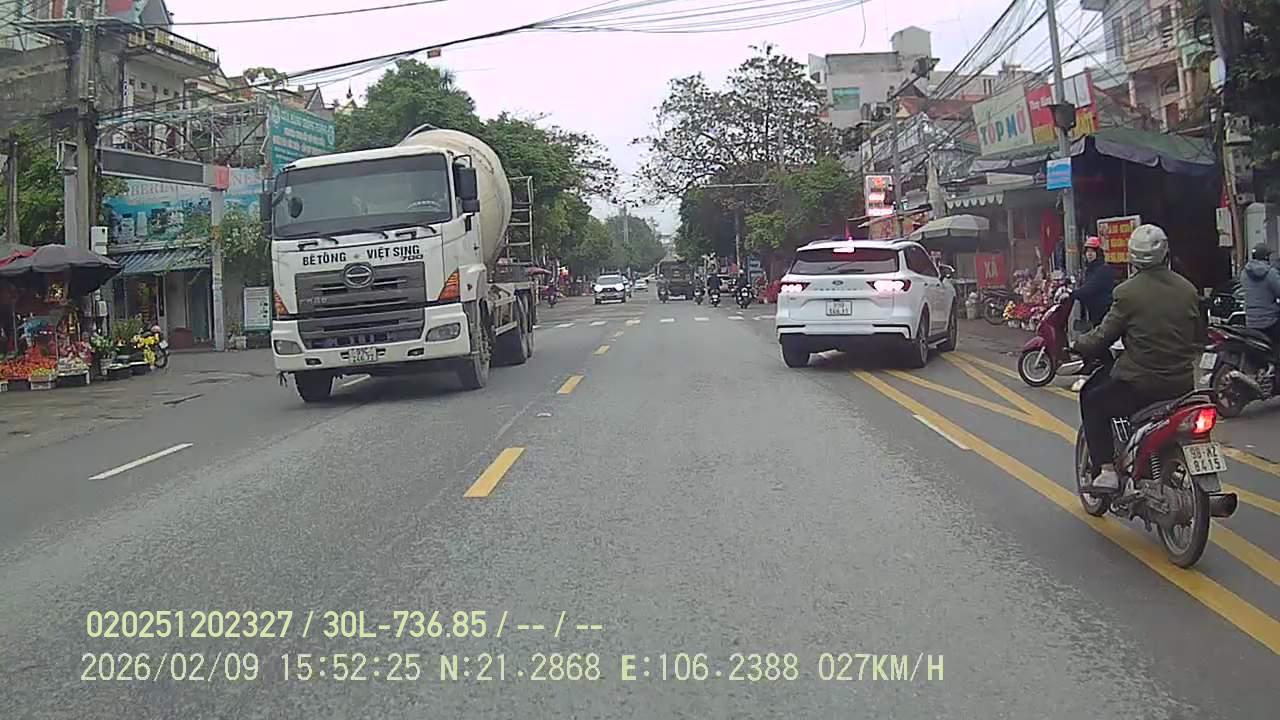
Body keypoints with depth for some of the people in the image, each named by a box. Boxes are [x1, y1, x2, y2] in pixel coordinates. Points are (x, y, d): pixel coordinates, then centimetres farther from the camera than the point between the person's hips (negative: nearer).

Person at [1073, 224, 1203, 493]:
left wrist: (1078, 344, 12)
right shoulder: (1187, 289, 5)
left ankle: (1106, 470, 5)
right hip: (1183, 384, 6)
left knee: (1092, 400, 15)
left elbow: (1103, 337, -7)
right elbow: (1199, 337, 15)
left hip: (1141, 384, -6)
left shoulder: (1128, 292, -12)